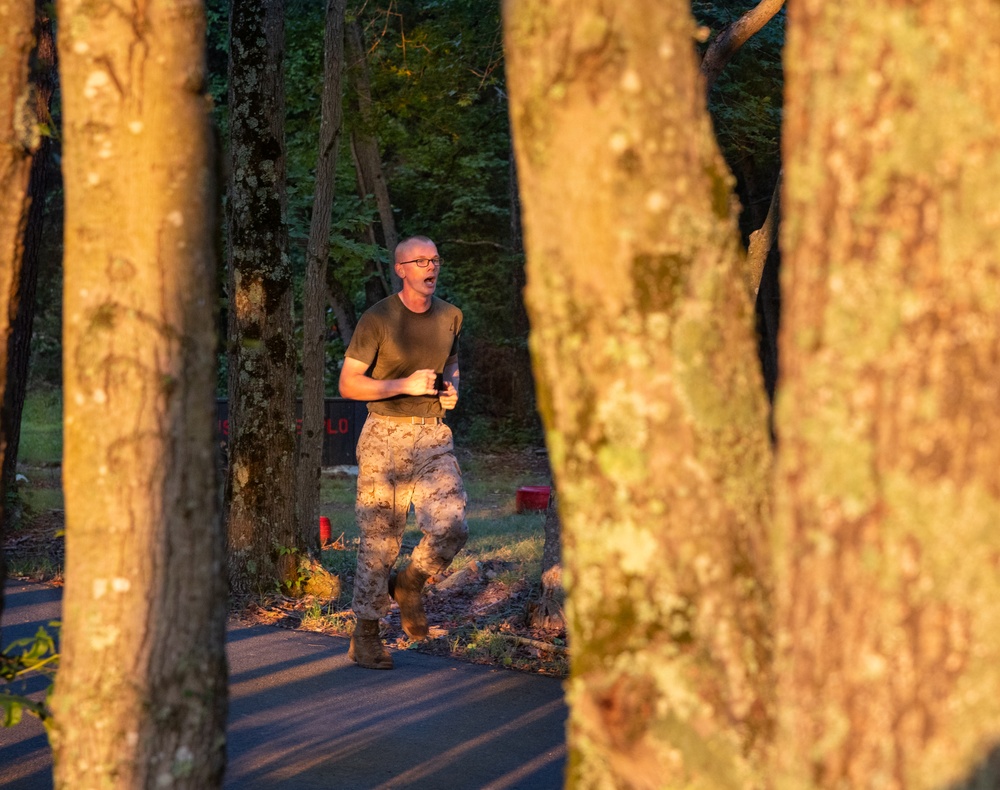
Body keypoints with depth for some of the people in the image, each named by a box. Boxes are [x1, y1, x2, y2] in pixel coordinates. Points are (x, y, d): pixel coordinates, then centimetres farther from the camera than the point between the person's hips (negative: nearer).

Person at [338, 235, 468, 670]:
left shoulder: (450, 316, 8)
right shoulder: (377, 319, -8)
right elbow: (348, 384, -7)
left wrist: (452, 389, 4)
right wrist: (404, 385, -18)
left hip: (434, 438, 4)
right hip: (385, 437, -4)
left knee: (451, 526, -15)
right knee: (380, 539, -1)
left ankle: (409, 585, 15)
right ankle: (365, 637, 12)